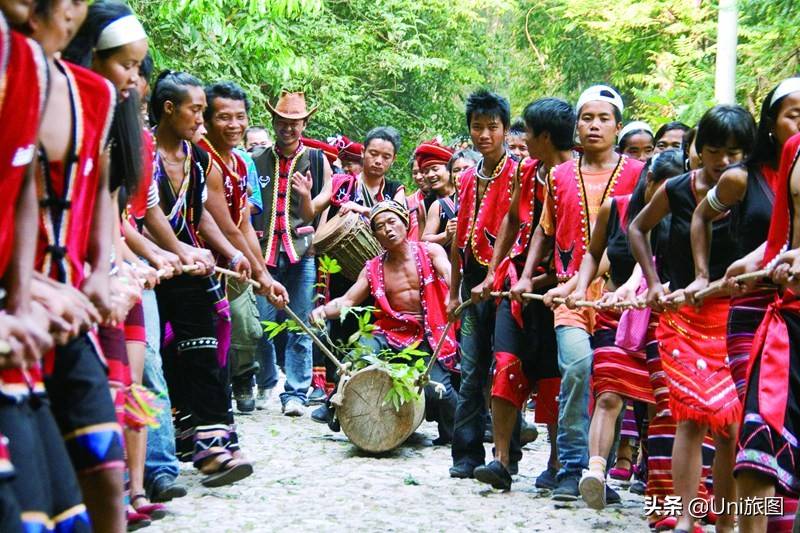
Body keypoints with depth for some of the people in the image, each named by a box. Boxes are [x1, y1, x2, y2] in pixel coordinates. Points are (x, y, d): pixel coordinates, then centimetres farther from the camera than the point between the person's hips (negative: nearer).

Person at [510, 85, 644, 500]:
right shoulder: (560, 176, 13)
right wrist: (526, 277, 12)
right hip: (570, 291, 1)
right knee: (577, 365, -20)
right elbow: (546, 230, 22)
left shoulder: (635, 174, 6)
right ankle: (571, 469, -11)